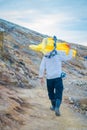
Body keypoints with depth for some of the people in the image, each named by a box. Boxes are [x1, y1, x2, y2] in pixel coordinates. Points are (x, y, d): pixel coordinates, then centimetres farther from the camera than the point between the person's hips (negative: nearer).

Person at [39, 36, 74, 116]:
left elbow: (42, 68, 5)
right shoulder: (59, 54, -5)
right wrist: (70, 50, 19)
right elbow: (69, 57, 4)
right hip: (58, 77, -3)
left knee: (51, 92, 20)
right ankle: (57, 107, -18)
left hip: (49, 78, 3)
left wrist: (41, 77, 14)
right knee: (58, 93, -1)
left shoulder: (45, 56, 4)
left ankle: (53, 106, 33)